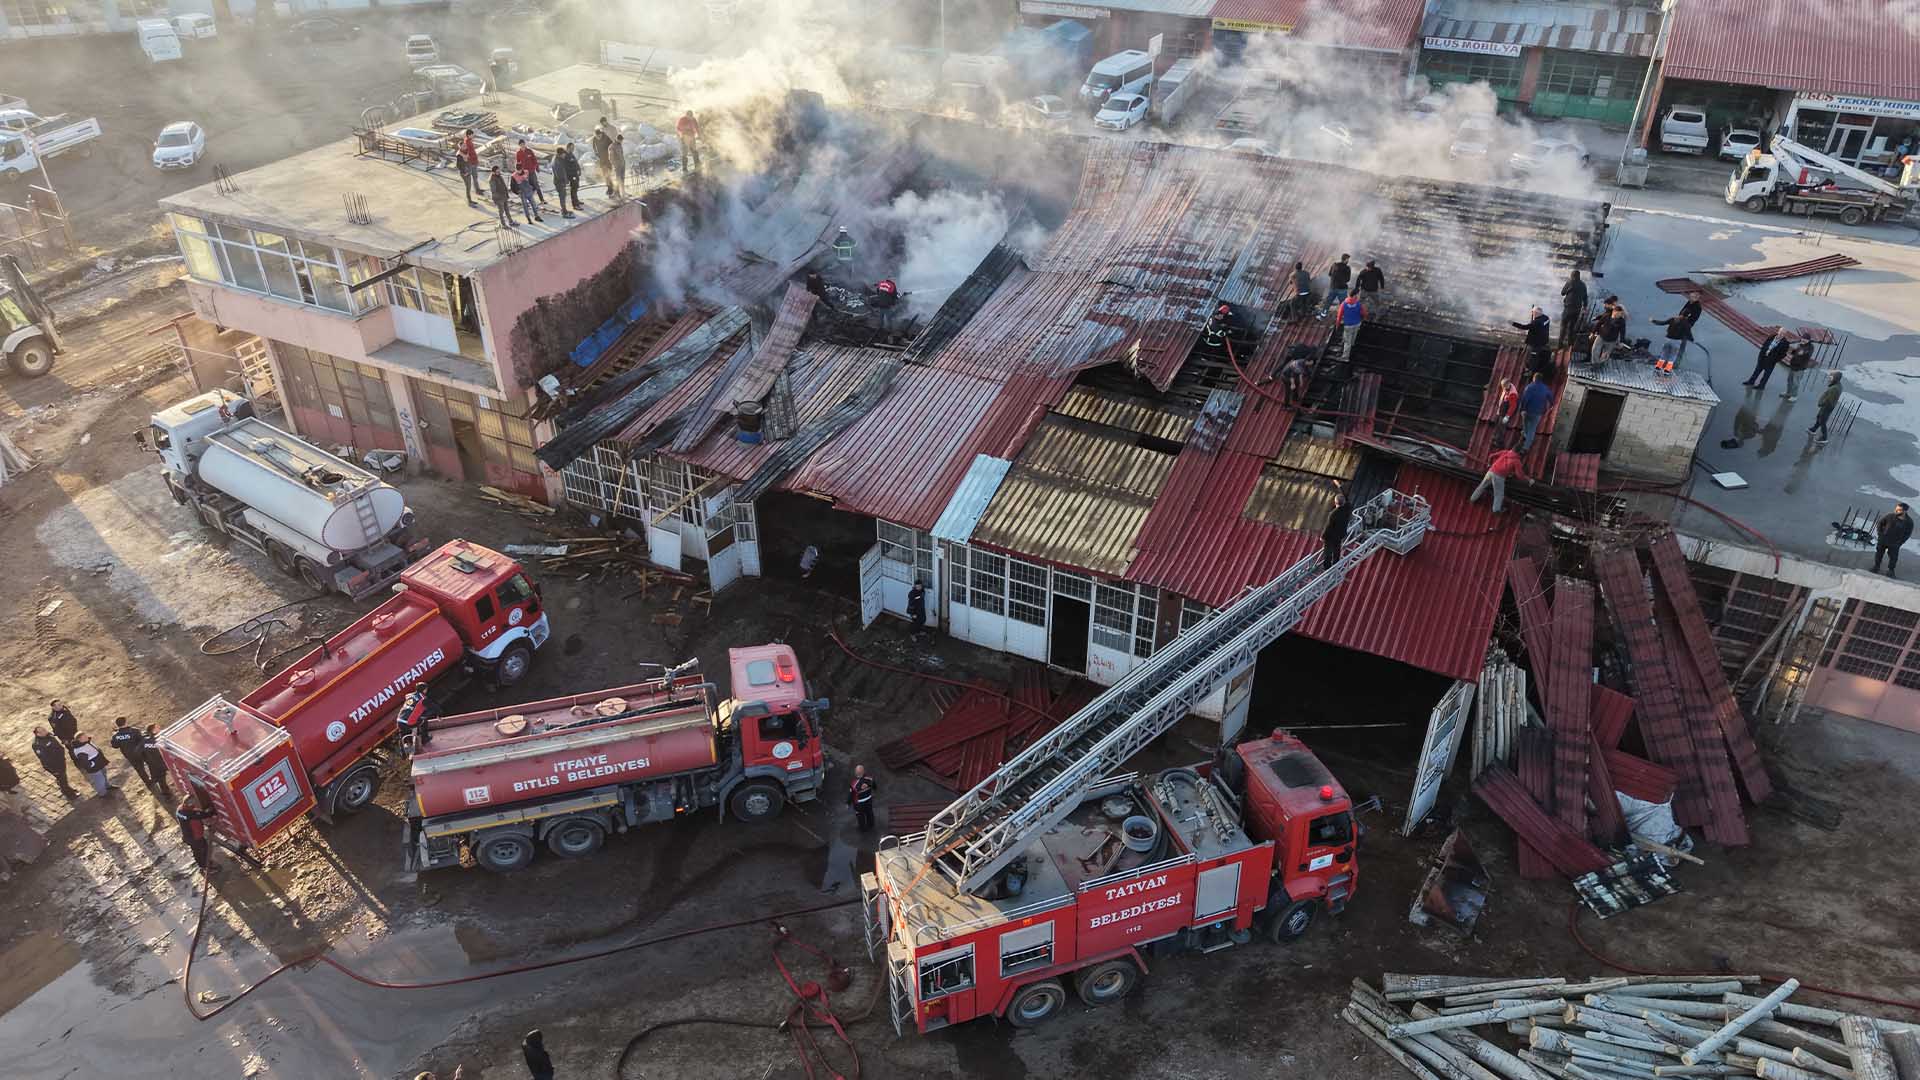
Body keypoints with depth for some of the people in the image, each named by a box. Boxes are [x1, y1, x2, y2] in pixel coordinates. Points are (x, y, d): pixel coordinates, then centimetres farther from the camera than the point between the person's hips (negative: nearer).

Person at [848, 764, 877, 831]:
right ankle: (870, 826, 54)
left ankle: (863, 829, 47)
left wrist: (848, 803, -1)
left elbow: (850, 795, -21)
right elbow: (874, 786, -2)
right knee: (869, 813, 30)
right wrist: (876, 788, 23)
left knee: (861, 816, 25)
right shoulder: (869, 779, -27)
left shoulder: (854, 785, -38)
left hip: (859, 804, -3)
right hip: (869, 801, 3)